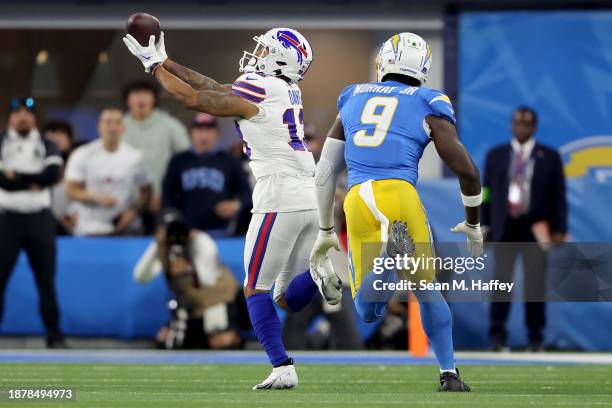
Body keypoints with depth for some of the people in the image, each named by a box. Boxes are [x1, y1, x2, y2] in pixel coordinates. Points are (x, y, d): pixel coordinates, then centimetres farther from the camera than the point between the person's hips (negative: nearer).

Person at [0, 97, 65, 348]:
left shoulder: (46, 146, 9)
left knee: (46, 280, 3)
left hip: (40, 219, 1)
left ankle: (55, 336, 9)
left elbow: (52, 175, -10)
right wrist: (32, 182, -11)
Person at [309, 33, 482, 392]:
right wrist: (473, 225, 24)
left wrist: (326, 231, 36)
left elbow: (325, 172, 26)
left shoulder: (354, 98, 23)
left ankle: (390, 253, -28)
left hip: (357, 200, 2)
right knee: (427, 291, 19)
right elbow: (467, 171, 8)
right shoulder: (428, 106, 12)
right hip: (399, 193, -2)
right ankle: (449, 373, 17)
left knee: (369, 311, 2)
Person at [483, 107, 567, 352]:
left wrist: (559, 230, -3)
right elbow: (487, 192, 9)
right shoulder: (496, 156, 9)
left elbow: (558, 196, 4)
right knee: (501, 283, -2)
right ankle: (497, 337, 1)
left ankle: (535, 339, 8)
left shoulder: (549, 157, 5)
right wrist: (485, 225, 2)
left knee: (536, 286, 1)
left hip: (536, 229, -1)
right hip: (505, 228, 1)